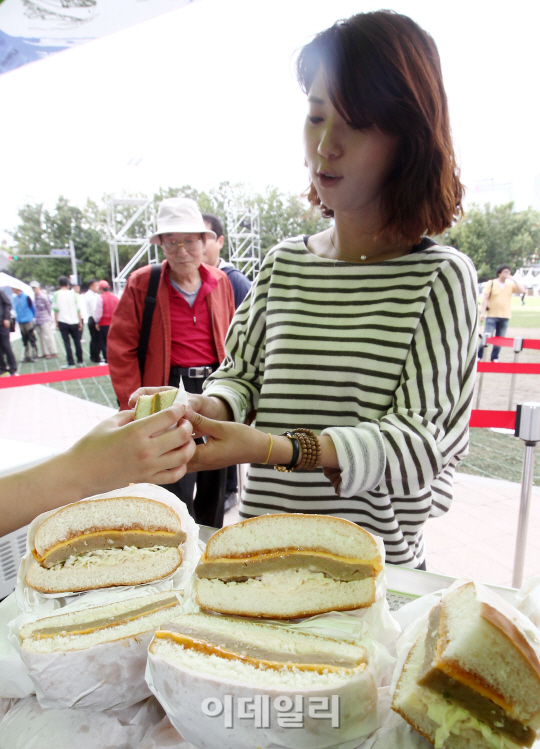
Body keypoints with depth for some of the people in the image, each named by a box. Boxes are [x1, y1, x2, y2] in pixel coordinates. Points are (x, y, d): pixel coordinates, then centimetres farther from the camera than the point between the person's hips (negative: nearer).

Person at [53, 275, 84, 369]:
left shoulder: (56, 294, -1)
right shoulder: (73, 293, 2)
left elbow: (56, 309, -3)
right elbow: (78, 309, 1)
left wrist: (56, 322, 5)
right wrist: (80, 322, 6)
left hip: (63, 322, -1)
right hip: (74, 321, 1)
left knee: (67, 343, 1)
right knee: (77, 342, 11)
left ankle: (71, 363, -1)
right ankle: (80, 361, 16)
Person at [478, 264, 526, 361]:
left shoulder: (511, 284, 11)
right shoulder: (491, 283, 0)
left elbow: (522, 291, -1)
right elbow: (485, 298, -5)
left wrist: (514, 280, -3)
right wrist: (482, 312, -14)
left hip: (505, 317, 4)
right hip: (492, 316, -4)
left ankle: (494, 358, 15)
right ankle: (478, 356, 3)